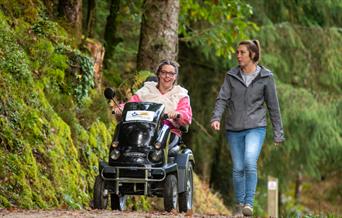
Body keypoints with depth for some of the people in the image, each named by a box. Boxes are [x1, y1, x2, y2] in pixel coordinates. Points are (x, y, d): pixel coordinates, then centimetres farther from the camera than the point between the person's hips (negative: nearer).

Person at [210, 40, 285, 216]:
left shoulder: (265, 77, 1)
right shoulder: (231, 76, 6)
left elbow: (273, 106, 5)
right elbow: (222, 98, -1)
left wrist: (278, 133, 5)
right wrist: (216, 118, -19)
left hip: (255, 127, -3)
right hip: (234, 129, 3)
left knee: (250, 162, -23)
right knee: (238, 168, 5)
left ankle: (249, 203, -17)